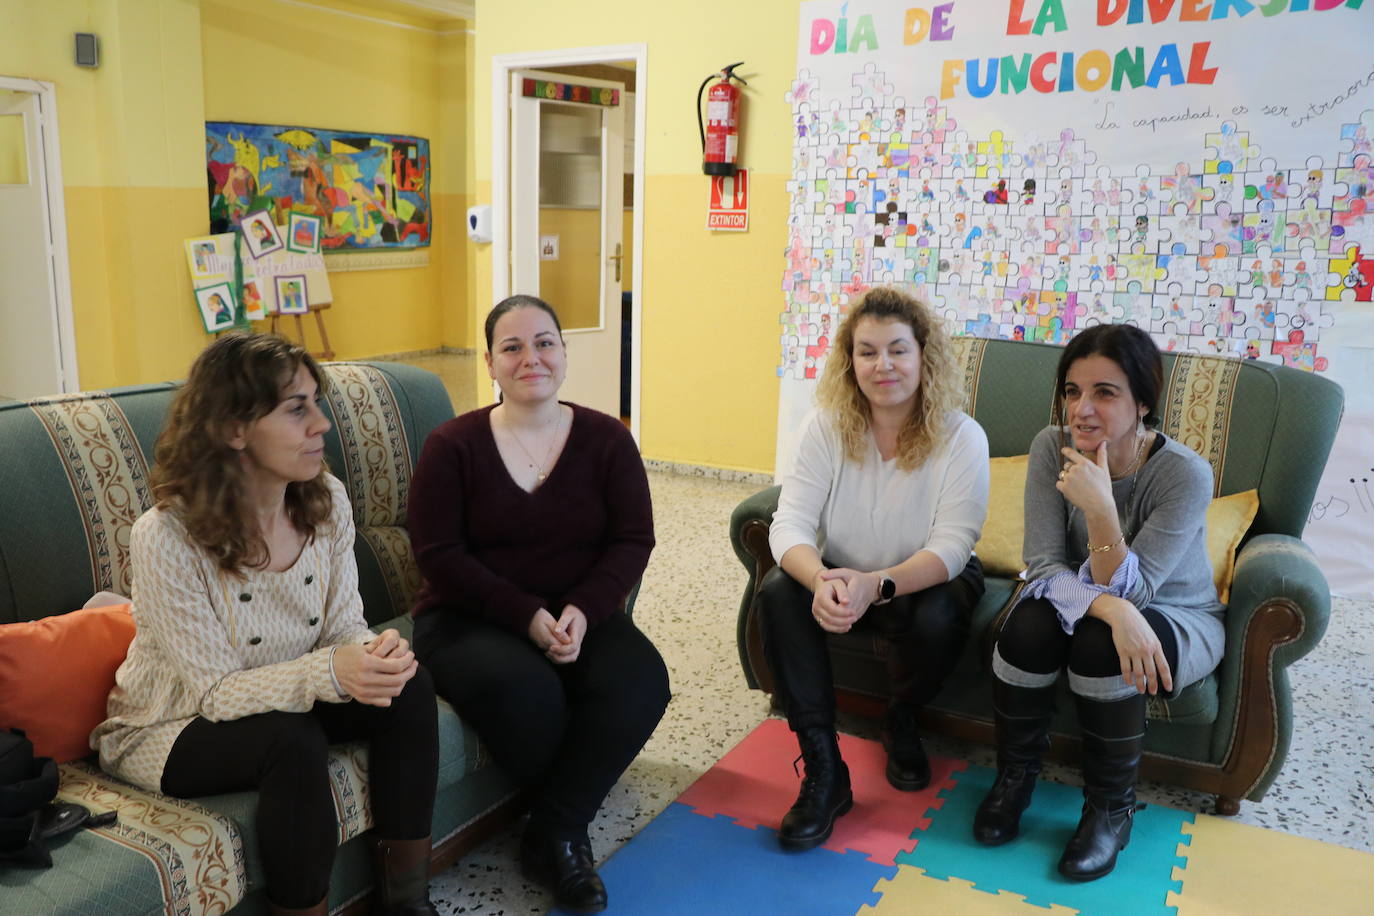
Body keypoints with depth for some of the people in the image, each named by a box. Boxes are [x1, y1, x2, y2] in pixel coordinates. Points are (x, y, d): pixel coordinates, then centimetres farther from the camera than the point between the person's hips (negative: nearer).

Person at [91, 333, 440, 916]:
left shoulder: (326, 501, -11)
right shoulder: (165, 538, -27)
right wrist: (329, 671, -42)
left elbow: (344, 627, -7)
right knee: (292, 741, -34)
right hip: (170, 730, -5)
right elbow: (219, 692, -25)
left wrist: (375, 651, -32)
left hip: (284, 700, 5)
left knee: (409, 687, -19)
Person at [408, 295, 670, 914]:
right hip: (469, 618, -2)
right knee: (526, 692, -33)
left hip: (579, 615, 3)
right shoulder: (452, 446, -2)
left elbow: (633, 540, -1)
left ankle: (551, 836, -9)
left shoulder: (606, 439, 3)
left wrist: (582, 611, -19)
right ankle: (569, 833, -1)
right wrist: (528, 616, -19)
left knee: (640, 681, -27)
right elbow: (438, 555, -8)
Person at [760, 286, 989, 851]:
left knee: (939, 619, -35)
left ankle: (901, 723, 3)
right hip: (842, 578, 2)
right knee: (777, 591, -28)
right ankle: (823, 771, -20)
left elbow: (951, 547, -24)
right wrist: (821, 580, -43)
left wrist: (875, 584, -43)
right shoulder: (826, 427, -11)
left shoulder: (961, 437, -15)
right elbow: (790, 524, -19)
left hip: (925, 581, -1)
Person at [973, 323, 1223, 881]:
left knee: (1099, 644, -34)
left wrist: (1100, 508, -43)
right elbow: (1044, 568, -19)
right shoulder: (1053, 448, -17)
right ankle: (1015, 776, -3)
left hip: (1175, 620, -2)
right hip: (1080, 603, 2)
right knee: (1030, 625, -30)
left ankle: (1111, 807, -8)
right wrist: (1114, 609, -38)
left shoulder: (1185, 473, -26)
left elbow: (1129, 589, -27)